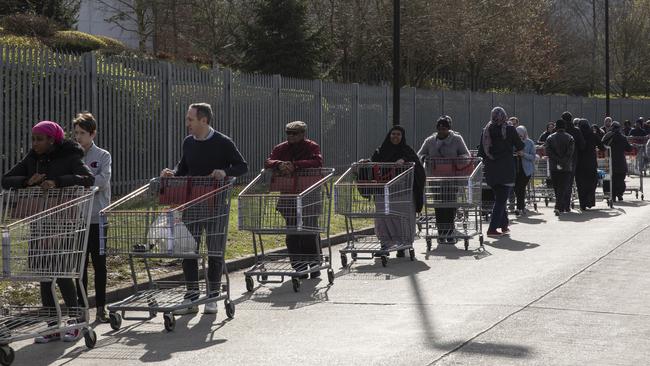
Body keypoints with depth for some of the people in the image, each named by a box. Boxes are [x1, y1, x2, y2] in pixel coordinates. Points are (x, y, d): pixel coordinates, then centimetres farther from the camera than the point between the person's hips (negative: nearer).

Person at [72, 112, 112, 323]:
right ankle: (80, 306, 10)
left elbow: (103, 181, -12)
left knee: (99, 263, 4)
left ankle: (100, 307, 11)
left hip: (97, 218, -2)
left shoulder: (103, 156, 1)